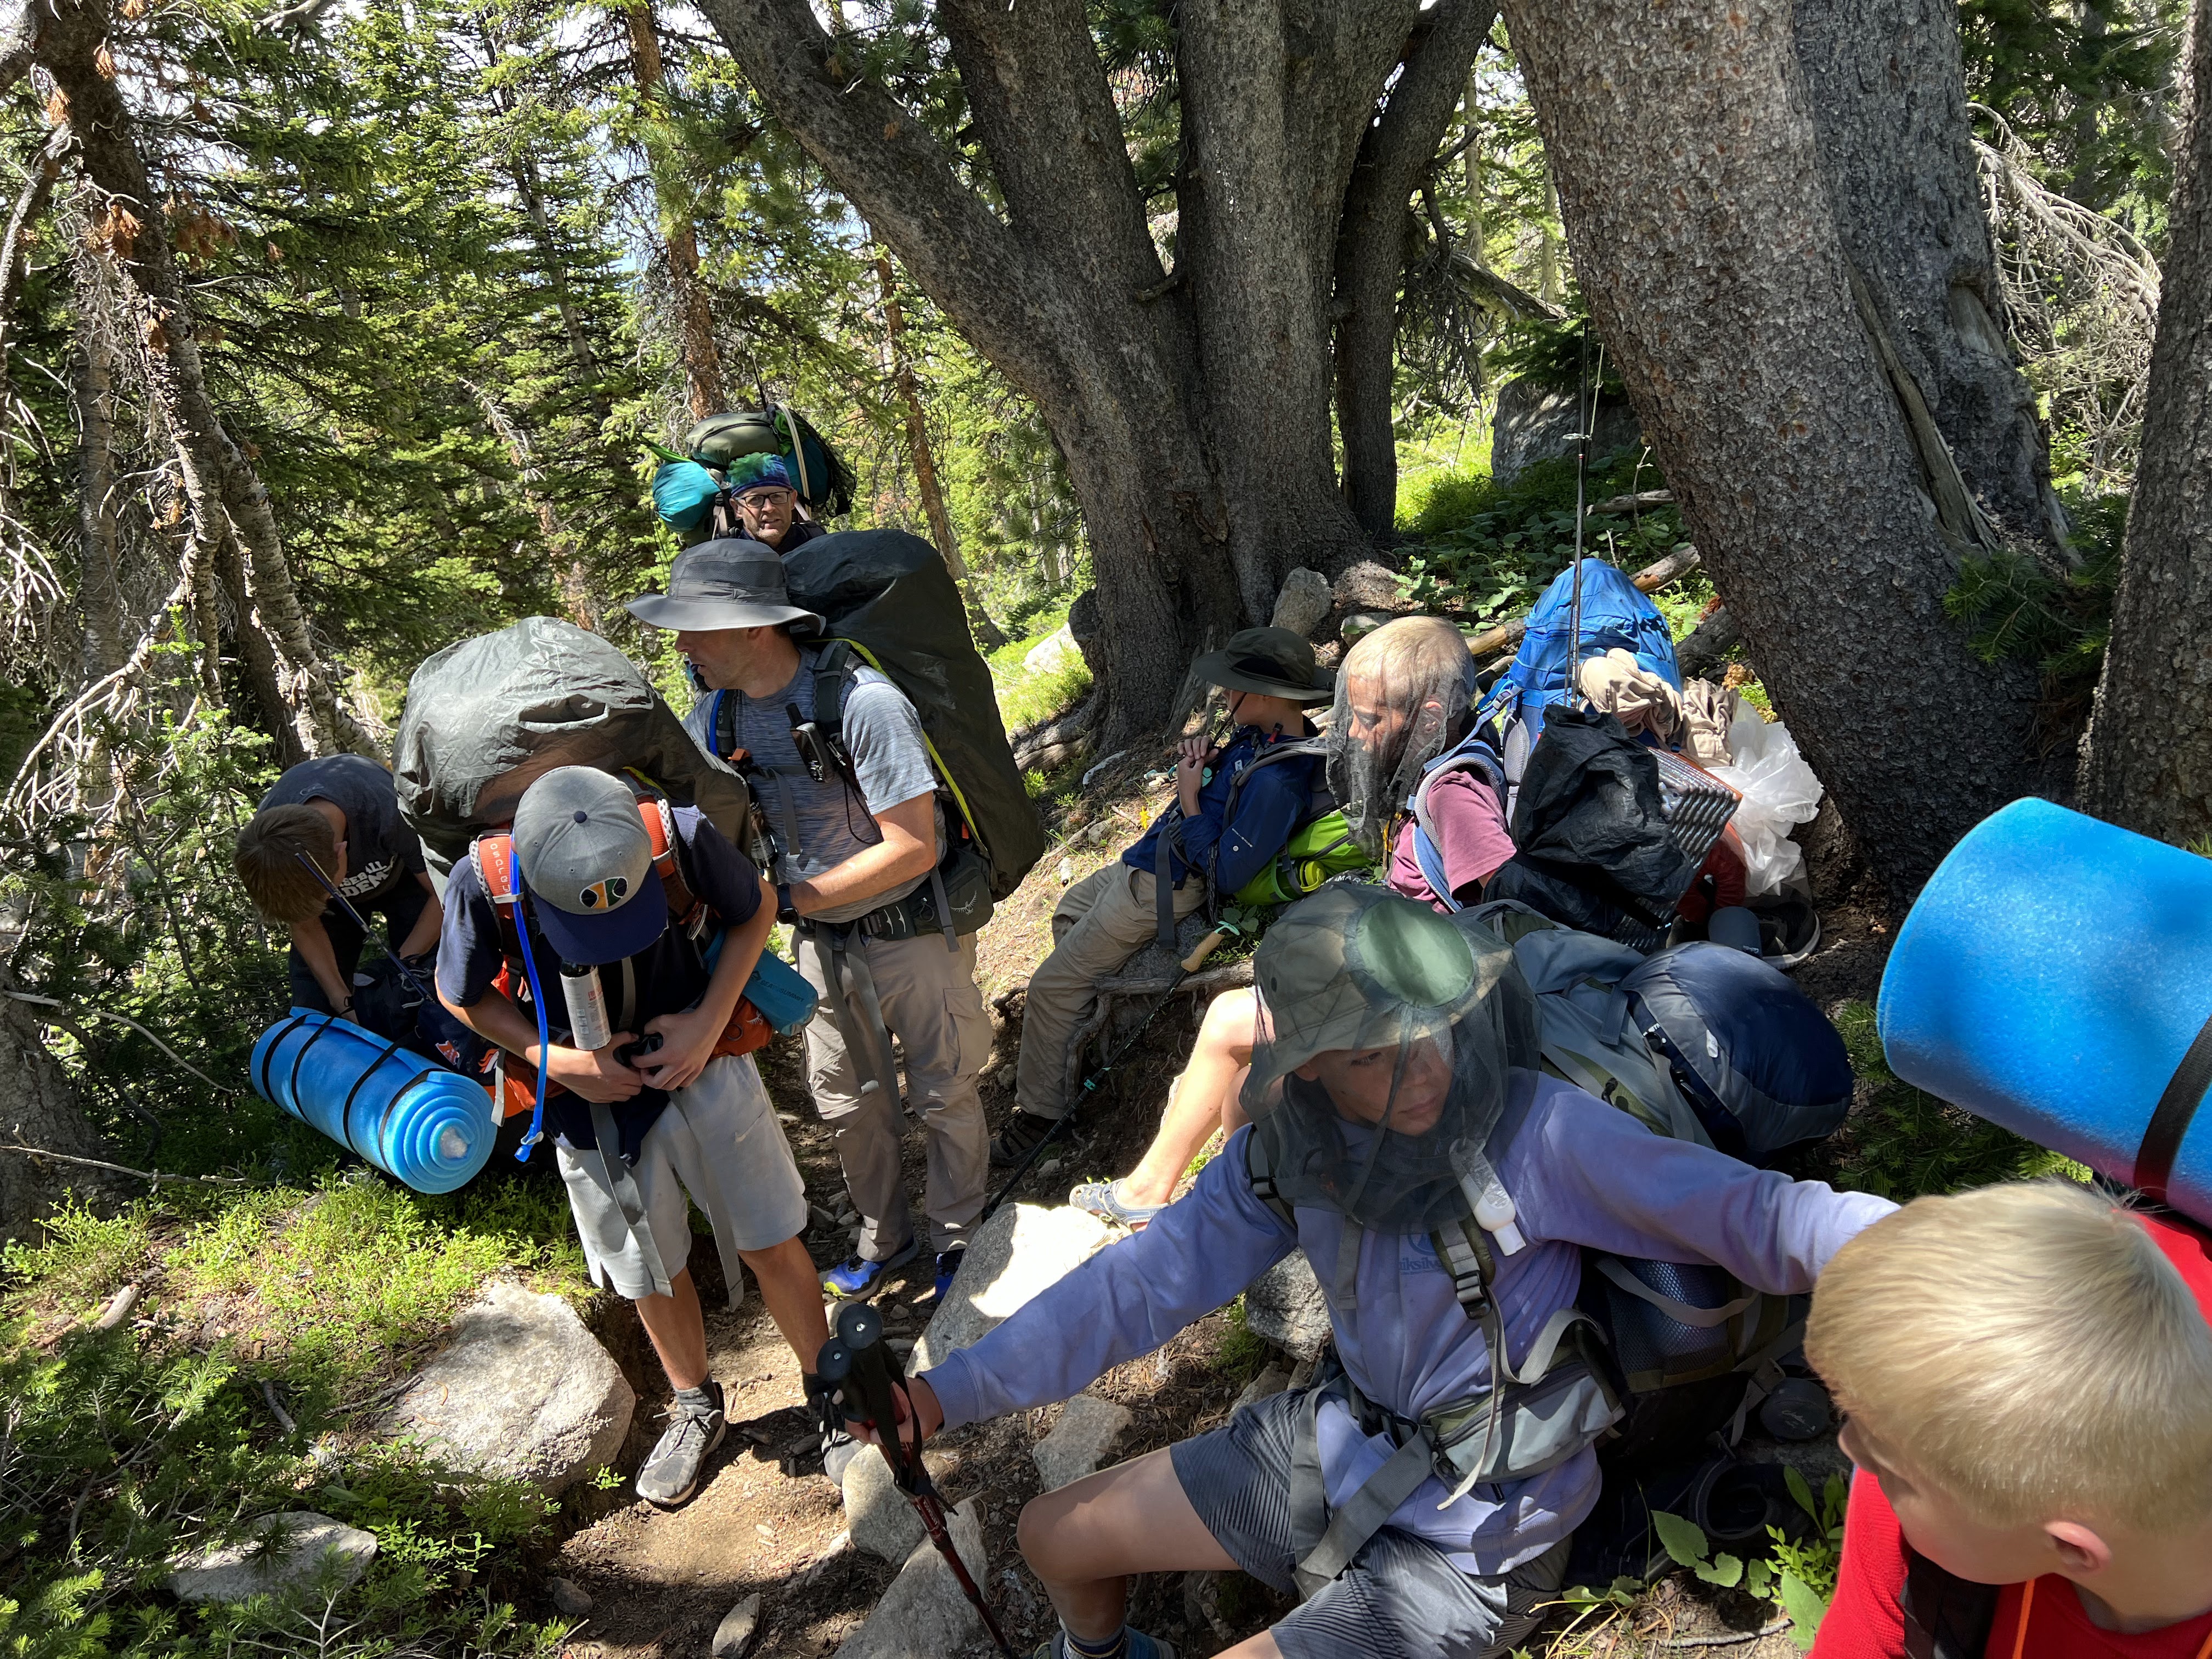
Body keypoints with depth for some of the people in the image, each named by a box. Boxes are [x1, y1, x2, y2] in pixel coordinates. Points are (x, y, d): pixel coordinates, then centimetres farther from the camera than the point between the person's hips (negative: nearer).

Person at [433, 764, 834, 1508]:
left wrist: (709, 1020, -17)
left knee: (772, 1246, 10)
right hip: (593, 1098, 1)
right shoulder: (484, 883, -27)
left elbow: (754, 909, -6)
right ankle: (696, 1407, 45)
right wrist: (558, 1059, -19)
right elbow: (463, 996, -6)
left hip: (703, 1067, -1)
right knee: (652, 1277, 18)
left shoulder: (681, 835, -28)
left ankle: (827, 1389, 35)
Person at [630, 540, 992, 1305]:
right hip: (822, 934, 6)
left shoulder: (863, 702, -28)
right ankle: (885, 1239, 41)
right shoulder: (717, 712, -7)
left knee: (944, 1093, 11)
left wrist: (791, 898, -23)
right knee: (846, 1100, 18)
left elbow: (913, 848, -27)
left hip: (911, 928, -6)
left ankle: (958, 1237, 34)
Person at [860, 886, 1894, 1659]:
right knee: (1056, 1537, 14)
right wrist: (952, 1393, -8)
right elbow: (1144, 1282, -5)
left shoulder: (1530, 1133, -26)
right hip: (1344, 1445, 6)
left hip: (1474, 1539, -5)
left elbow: (1747, 1213, -29)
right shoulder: (1292, 1153, -10)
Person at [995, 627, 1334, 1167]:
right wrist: (1207, 762, -5)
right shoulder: (1261, 735, -4)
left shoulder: (1278, 781, -33)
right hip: (1149, 859, 11)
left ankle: (1039, 1113, 9)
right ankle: (1086, 1033, 44)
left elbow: (1225, 874, -29)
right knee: (1069, 912, 31)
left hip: (1163, 888, -11)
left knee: (1053, 986, -4)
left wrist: (1189, 796, -22)